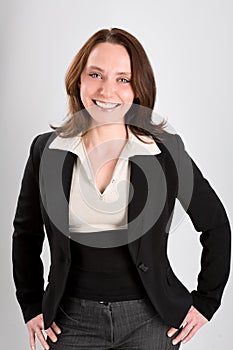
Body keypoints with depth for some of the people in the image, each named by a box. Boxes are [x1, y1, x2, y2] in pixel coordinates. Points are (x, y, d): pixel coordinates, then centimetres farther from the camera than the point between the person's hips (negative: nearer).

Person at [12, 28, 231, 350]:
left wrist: (205, 301, 3)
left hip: (149, 321, -1)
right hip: (72, 322, 2)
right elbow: (26, 233, 10)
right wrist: (32, 307, 8)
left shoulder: (165, 151, -7)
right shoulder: (47, 150, -2)